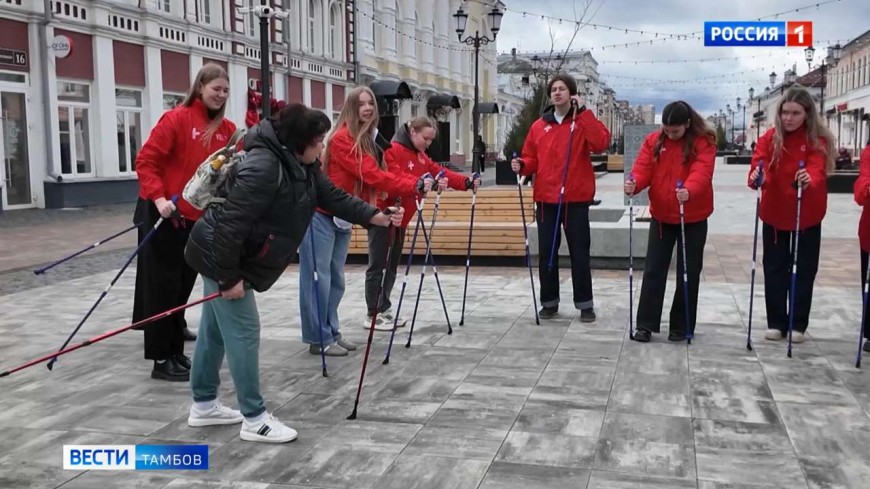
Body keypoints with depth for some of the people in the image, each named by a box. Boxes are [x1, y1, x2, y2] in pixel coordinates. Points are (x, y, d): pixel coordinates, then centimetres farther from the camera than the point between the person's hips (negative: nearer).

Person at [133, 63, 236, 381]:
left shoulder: (227, 129, 8)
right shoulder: (177, 119, -10)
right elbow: (146, 161, -13)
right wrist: (159, 198, -23)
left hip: (200, 218, 6)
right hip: (164, 215, -6)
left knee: (183, 286, 14)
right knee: (163, 287, 0)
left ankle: (174, 352, 26)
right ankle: (161, 360, 8)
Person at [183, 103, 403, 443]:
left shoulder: (301, 165, 2)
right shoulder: (263, 167, -29)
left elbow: (333, 197, 7)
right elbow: (230, 224, -30)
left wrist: (377, 217, -1)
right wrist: (230, 277, -26)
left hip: (228, 257, 10)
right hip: (219, 256, -10)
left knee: (216, 329, 17)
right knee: (243, 331, -6)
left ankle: (203, 405, 30)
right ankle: (254, 419, 4)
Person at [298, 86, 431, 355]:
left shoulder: (370, 139, 10)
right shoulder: (342, 138, -17)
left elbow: (378, 175, 1)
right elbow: (372, 176, -23)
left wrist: (418, 182, -13)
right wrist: (415, 186, -26)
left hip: (343, 217, 9)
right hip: (320, 215, -9)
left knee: (336, 279, 13)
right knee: (319, 278, -3)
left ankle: (331, 333, 22)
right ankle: (319, 338, 3)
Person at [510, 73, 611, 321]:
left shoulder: (584, 121, 0)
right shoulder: (539, 126, 10)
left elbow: (601, 142, -19)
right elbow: (532, 159, 12)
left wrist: (583, 112, -18)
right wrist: (522, 165, -10)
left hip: (576, 199, -3)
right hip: (546, 200, 3)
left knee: (579, 253, 2)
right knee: (546, 253, 8)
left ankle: (585, 304, 11)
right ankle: (549, 302, 19)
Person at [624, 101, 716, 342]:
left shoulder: (704, 142, -10)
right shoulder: (653, 141, 0)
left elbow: (702, 172, -25)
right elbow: (643, 167, -8)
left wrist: (688, 191, -46)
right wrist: (634, 183, -32)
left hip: (693, 218, -3)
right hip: (661, 216, 3)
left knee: (688, 273, 6)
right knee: (653, 270, 4)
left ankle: (682, 326, 17)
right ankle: (646, 324, 9)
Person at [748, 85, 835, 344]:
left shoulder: (818, 140, -8)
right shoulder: (769, 137, -5)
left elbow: (817, 169, -25)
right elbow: (758, 164, -19)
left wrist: (809, 180, -48)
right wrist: (756, 177, -42)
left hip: (807, 216, -1)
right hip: (774, 214, 1)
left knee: (804, 270, 6)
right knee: (774, 268, 6)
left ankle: (798, 324, 18)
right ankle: (776, 322, 18)